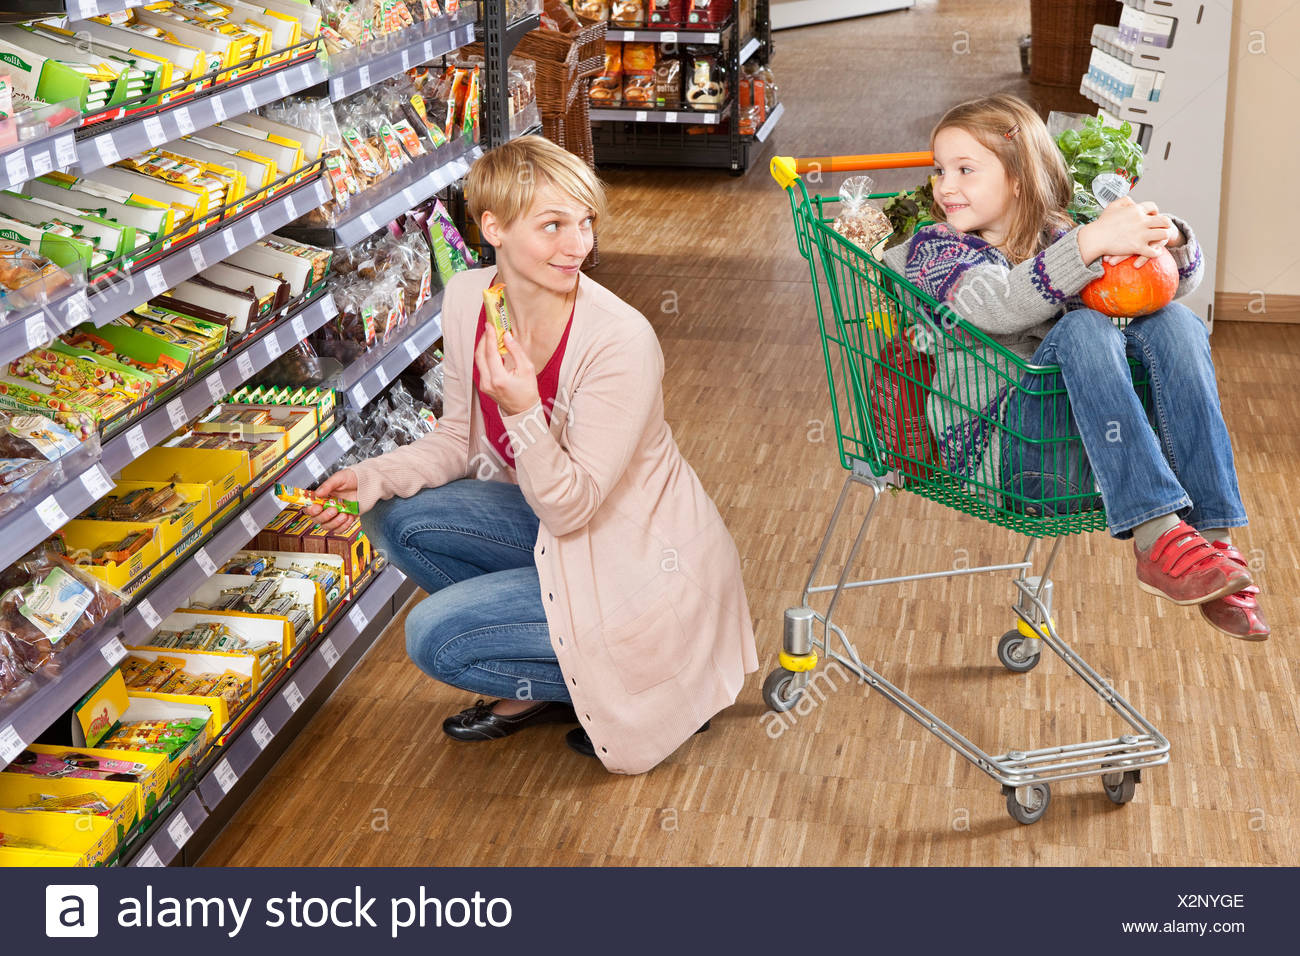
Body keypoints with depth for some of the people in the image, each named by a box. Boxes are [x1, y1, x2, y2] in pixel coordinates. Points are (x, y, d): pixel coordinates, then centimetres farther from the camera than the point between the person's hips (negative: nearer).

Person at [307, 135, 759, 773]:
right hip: (559, 519, 7)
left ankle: (652, 681, 1)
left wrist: (523, 411, -42)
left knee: (436, 638, -14)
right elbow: (460, 441, 4)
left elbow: (570, 508, -26)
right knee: (396, 518, -5)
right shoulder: (468, 298, -9)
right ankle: (537, 691, 9)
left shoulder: (620, 342, -30)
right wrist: (374, 477, -14)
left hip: (642, 564, -7)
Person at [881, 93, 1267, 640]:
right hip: (997, 446, -4)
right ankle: (1157, 538, -38)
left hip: (1106, 444, 4)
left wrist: (1168, 239, -8)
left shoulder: (1057, 239, 22)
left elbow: (1178, 280, 16)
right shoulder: (933, 248, 9)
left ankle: (1212, 536, -26)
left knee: (1174, 323, -17)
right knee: (1082, 328, -27)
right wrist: (1090, 242, -27)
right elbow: (996, 307, -14)